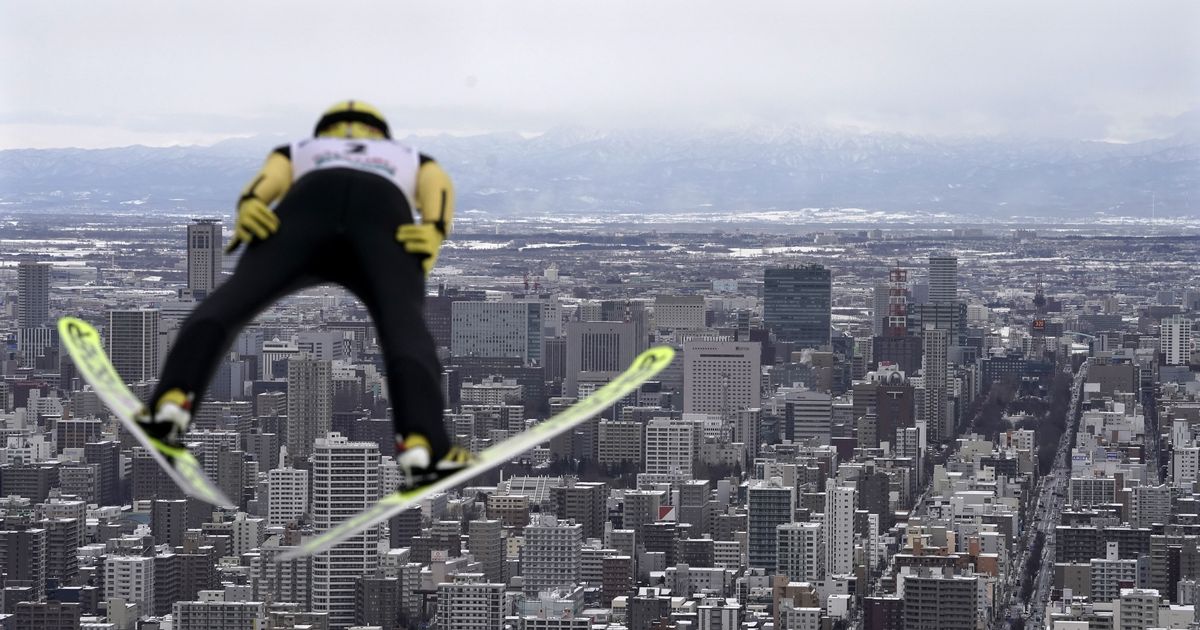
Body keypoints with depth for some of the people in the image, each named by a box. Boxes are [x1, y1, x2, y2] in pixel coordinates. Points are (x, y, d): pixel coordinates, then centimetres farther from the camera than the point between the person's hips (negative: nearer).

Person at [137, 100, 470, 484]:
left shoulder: (298, 151, 44)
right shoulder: (410, 159, 45)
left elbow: (270, 177, 19)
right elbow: (439, 185, 19)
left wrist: (247, 206, -2)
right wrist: (435, 231, 0)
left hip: (311, 198, 1)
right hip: (387, 210, 0)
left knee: (236, 296, -6)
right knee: (403, 320, -17)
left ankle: (171, 401, -30)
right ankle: (422, 444, -42)